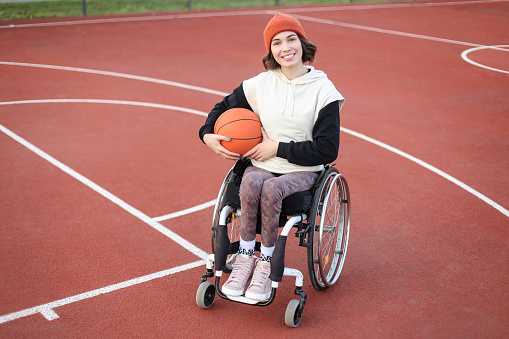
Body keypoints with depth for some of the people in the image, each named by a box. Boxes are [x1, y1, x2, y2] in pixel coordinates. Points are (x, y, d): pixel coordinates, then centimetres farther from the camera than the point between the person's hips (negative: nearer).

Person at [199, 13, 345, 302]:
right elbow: (224, 107, 20)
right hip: (262, 165, 3)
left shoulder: (322, 89, -5)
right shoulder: (260, 84, 4)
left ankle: (265, 265, -17)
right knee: (251, 183, -33)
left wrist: (279, 148, -12)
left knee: (271, 189, -34)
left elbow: (327, 150, -9)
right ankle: (246, 258, -17)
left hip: (303, 170, -2)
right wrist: (208, 135, 0)